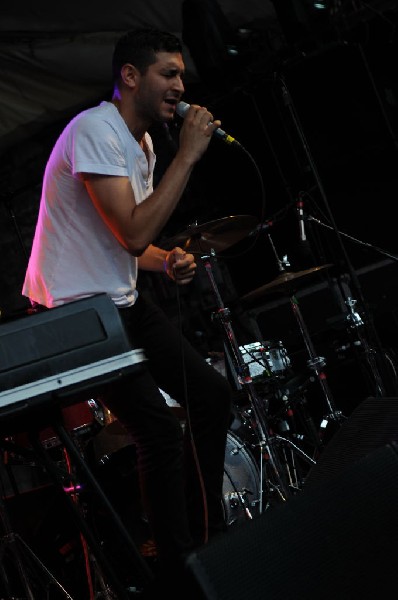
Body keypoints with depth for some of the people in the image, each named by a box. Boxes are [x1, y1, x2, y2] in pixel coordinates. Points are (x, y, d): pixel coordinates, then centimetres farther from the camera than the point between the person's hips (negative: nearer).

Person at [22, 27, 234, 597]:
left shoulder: (142, 140, 10)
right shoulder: (95, 130, -20)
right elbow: (132, 234, -28)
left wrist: (166, 261, -1)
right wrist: (187, 155, -23)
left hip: (122, 299, 10)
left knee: (212, 392, 7)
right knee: (161, 432, -16)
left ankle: (210, 535, 22)